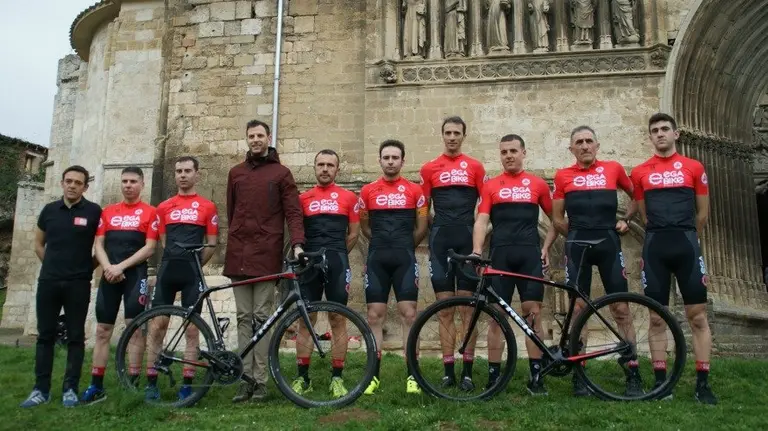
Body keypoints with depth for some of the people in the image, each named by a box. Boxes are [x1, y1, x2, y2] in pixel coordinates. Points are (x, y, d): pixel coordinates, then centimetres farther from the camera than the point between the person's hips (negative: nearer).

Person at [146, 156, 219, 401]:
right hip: (167, 271, 2)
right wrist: (175, 262, 9)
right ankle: (151, 381, 11)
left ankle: (187, 383, 8)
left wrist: (193, 265, 5)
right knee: (157, 325, 2)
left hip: (192, 274, -2)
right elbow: (163, 242, 16)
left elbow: (211, 245, 5)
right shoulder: (163, 208, 12)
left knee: (191, 327, 1)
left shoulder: (207, 207, 5)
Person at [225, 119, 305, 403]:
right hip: (239, 254, 4)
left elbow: (293, 212, -2)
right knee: (244, 319, 6)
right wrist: (236, 243, 13)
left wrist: (297, 244, -15)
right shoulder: (236, 173, 16)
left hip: (266, 254, -3)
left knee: (262, 318, -1)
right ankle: (246, 379, 11)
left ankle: (260, 380, 6)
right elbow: (231, 212, 18)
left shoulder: (281, 173, 5)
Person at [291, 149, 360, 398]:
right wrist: (306, 253, 4)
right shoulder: (303, 198, 10)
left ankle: (337, 377, 10)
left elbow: (354, 233, 9)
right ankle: (303, 377, 12)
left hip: (337, 264, -1)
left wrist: (335, 255, 10)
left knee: (337, 320, 2)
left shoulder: (348, 197, 6)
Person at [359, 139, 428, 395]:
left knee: (408, 315, -3)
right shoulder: (368, 191, 7)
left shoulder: (415, 190, 4)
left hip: (405, 259, -1)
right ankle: (374, 375, 10)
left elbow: (422, 228, 10)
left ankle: (412, 375, 5)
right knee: (375, 316, 2)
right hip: (377, 259, 1)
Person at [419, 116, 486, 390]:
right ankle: (448, 370, 10)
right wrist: (425, 236, 4)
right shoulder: (429, 168, 9)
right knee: (444, 309, 3)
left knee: (468, 307, 1)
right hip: (440, 241, 1)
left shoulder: (475, 166, 8)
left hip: (468, 240, -1)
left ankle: (467, 371, 7)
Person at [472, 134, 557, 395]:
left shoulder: (538, 184, 10)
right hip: (499, 256, 0)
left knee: (533, 314, -1)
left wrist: (546, 247, 6)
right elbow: (481, 221, 0)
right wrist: (477, 251, -14)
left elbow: (555, 219, 17)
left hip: (529, 256, 0)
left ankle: (536, 377, 7)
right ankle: (493, 377, 9)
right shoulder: (491, 186, 9)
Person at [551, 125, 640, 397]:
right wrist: (579, 235, 6)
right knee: (578, 308, 2)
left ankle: (633, 375, 8)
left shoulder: (613, 169, 9)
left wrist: (625, 220, 10)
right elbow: (558, 219, 11)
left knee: (621, 309, 0)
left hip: (609, 244, 0)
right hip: (577, 247, 0)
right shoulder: (563, 176, 8)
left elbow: (636, 196, 24)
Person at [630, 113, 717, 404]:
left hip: (686, 245, 0)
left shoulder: (694, 168, 7)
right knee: (657, 318, 3)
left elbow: (703, 212, 13)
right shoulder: (639, 172, 8)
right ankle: (661, 382, 11)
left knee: (697, 316, 0)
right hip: (655, 248, 1)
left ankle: (702, 384, 8)